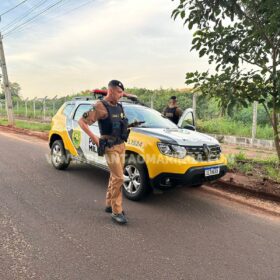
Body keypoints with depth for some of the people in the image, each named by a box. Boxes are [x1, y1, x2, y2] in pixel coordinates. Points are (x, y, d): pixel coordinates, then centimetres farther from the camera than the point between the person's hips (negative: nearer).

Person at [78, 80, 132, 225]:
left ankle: (109, 204, 29)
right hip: (110, 147, -8)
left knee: (114, 177, 15)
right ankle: (117, 212, 2)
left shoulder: (118, 106, 9)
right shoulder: (100, 106, -14)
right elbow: (82, 121, -16)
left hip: (121, 145, 8)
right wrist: (94, 138, -19)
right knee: (118, 178, -9)